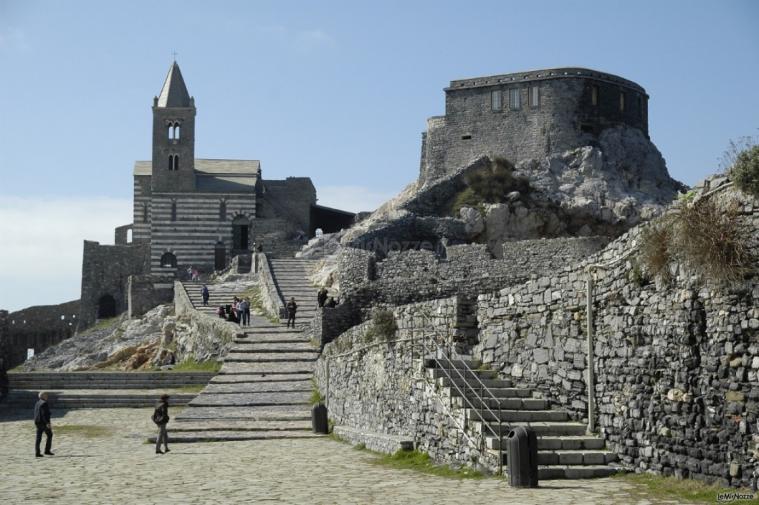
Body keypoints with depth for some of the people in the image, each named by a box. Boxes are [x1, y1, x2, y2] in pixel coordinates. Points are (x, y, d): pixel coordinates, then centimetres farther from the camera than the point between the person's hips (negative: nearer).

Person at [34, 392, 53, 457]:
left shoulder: (37, 403, 14)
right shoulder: (44, 403, -14)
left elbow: (35, 413, 18)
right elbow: (44, 414, -21)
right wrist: (47, 423, -22)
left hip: (37, 422, 8)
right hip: (44, 422, -8)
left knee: (38, 437, 5)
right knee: (49, 435, 7)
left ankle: (37, 453, 1)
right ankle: (47, 450, 4)